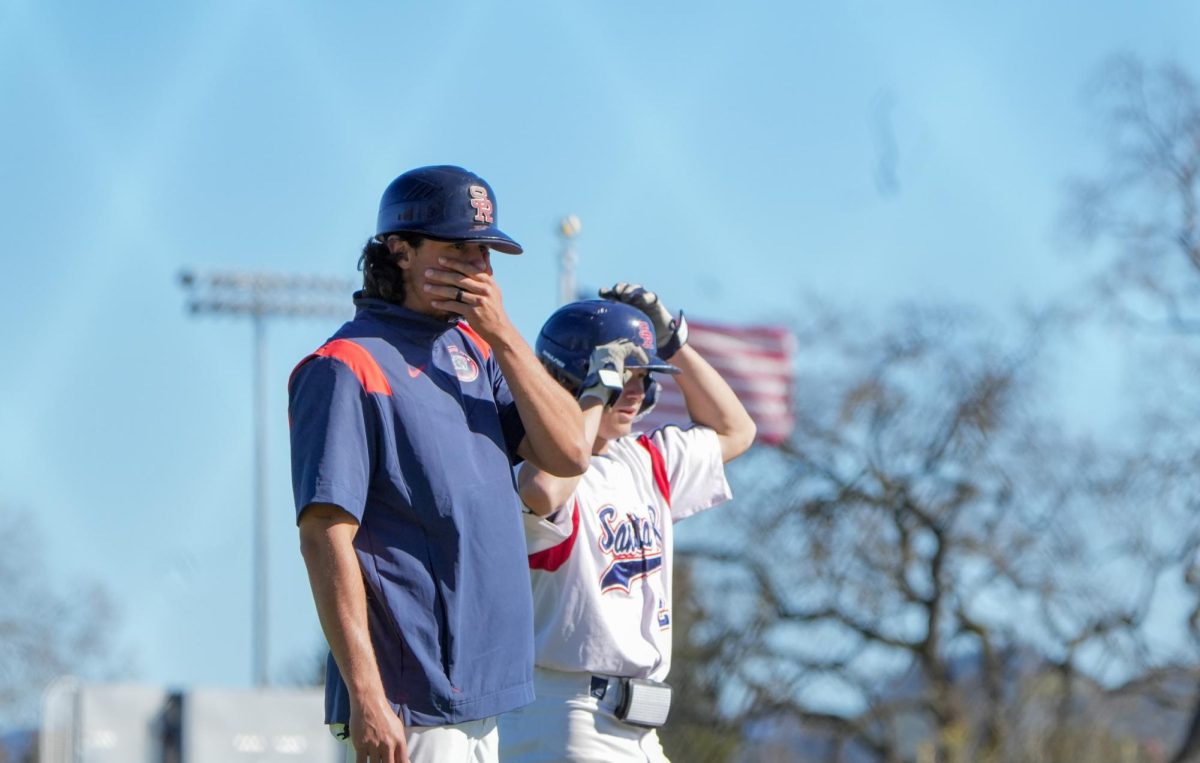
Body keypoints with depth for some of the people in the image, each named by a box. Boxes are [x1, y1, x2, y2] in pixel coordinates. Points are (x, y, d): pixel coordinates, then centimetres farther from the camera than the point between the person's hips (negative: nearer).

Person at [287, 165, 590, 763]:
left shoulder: (474, 349, 15)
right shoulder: (348, 368, -10)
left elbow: (567, 454, 6)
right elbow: (324, 535, -17)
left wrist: (502, 336, -3)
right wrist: (365, 698, -23)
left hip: (481, 700, 8)